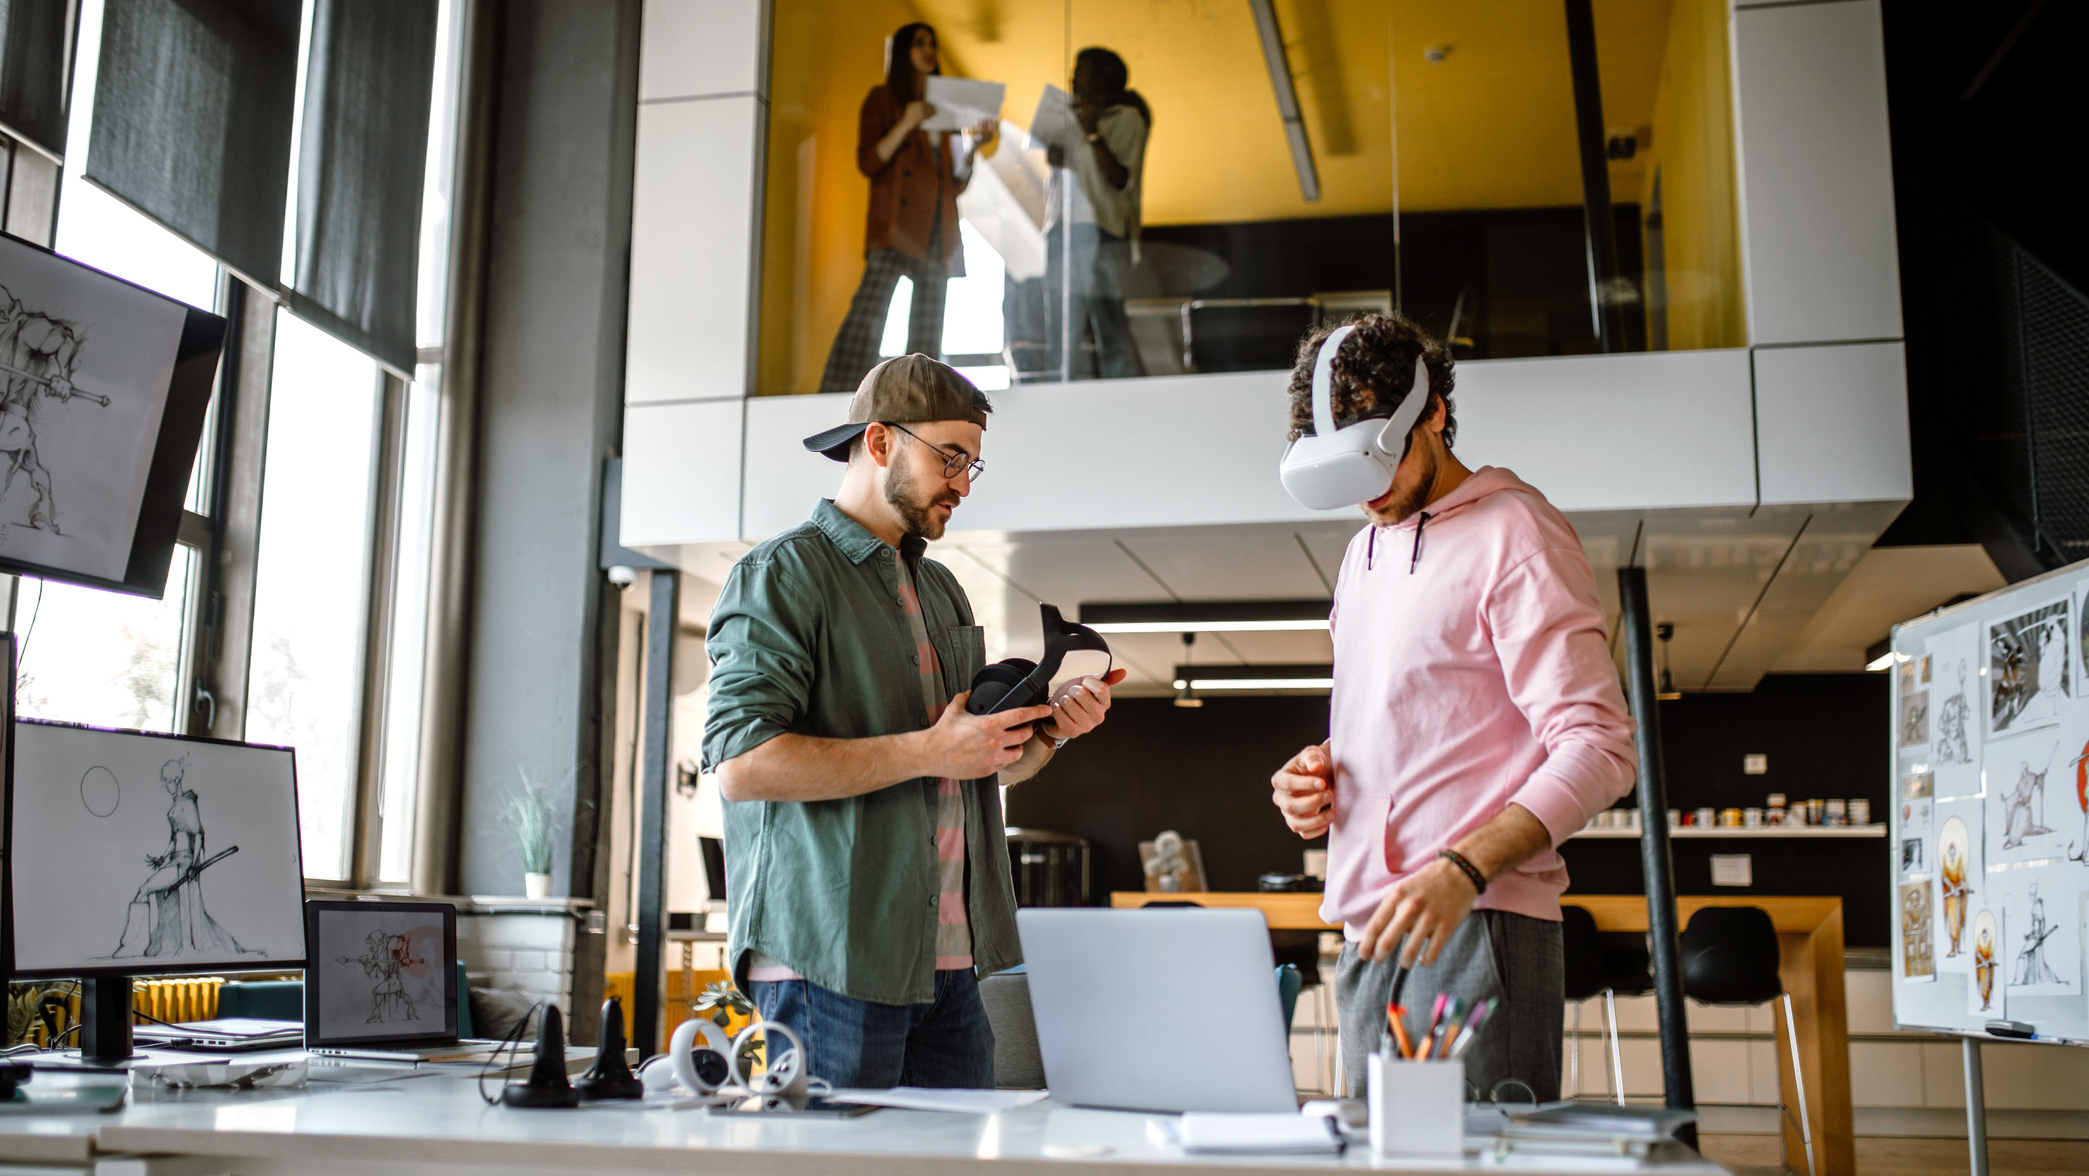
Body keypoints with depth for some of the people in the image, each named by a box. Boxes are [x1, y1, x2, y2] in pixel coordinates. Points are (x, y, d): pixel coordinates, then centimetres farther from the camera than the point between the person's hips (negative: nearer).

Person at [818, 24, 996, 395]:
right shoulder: (882, 99, 10)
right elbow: (868, 163, -2)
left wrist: (974, 147, 5)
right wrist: (906, 124, -12)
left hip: (938, 228, 6)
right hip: (895, 224, -6)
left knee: (928, 328, -1)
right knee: (870, 307, -21)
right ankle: (839, 399, -26)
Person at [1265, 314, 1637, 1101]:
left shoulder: (1515, 535, -6)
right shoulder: (1364, 551, 20)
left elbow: (1598, 749, -13)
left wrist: (1462, 868, -25)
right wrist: (1316, 776, 7)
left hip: (1476, 928, -7)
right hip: (1369, 935, 8)